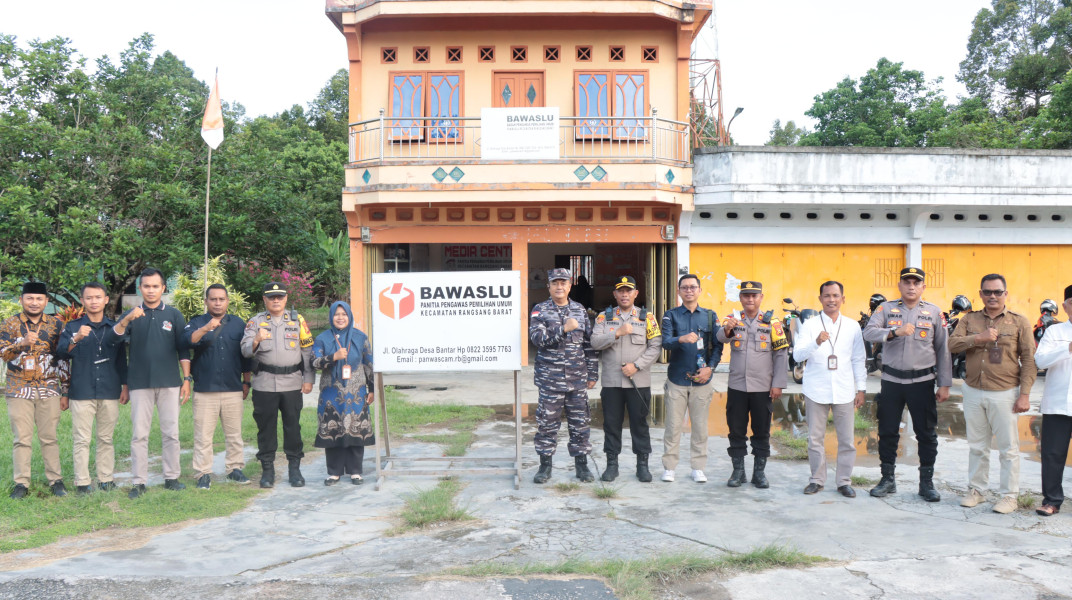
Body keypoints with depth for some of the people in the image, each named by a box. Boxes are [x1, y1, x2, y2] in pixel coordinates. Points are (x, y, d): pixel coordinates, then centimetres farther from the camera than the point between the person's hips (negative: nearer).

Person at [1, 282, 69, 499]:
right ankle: (21, 483, 10)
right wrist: (22, 344, -29)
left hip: (49, 390, 1)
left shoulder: (56, 325, 6)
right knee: (21, 438, 2)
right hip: (19, 390, 0)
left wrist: (64, 390, 6)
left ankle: (56, 481, 12)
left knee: (49, 437, 5)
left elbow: (63, 359, 8)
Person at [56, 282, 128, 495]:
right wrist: (76, 339, -28)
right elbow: (60, 354, -10)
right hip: (81, 393, -2)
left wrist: (125, 386, 9)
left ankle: (106, 479, 14)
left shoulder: (114, 327, 9)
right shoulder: (73, 327, 4)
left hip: (110, 393, 2)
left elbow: (122, 360, 13)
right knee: (82, 440, 1)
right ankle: (82, 482, 7)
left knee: (106, 439, 8)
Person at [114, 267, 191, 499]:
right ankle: (138, 482, 8)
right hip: (140, 384, 0)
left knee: (171, 433, 5)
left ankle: (172, 477, 15)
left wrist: (186, 379, 1)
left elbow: (183, 349, 8)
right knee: (139, 434, 2)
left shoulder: (173, 315, 8)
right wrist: (126, 320, -29)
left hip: (169, 383, 0)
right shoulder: (132, 315, 7)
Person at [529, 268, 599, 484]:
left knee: (580, 423, 7)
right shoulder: (540, 310, 2)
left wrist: (592, 374, 8)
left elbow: (589, 343, 11)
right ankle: (545, 465, 16)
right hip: (550, 379, -2)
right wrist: (564, 329, -20)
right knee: (547, 423, 3)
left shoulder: (580, 310, 10)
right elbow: (537, 337, -13)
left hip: (578, 379, 2)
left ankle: (581, 465, 18)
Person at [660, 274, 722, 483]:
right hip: (677, 379, -1)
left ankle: (698, 468, 17)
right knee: (673, 426, 2)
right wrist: (681, 339, -31)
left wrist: (710, 368, -7)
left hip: (701, 380, 2)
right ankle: (669, 467, 12)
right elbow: (665, 342, -11)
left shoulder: (710, 316, 9)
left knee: (700, 426, 6)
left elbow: (718, 346, 7)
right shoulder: (671, 315, 3)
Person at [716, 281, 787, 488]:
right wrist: (727, 328, -42)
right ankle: (738, 471, 18)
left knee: (762, 432, 7)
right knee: (736, 430, 6)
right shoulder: (733, 320, 3)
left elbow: (781, 354, 1)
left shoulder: (772, 323, 1)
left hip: (763, 388, -1)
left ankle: (759, 472, 19)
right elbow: (721, 337, -18)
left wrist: (778, 384, -6)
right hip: (737, 387, 1)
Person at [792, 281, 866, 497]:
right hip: (816, 390, -1)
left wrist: (861, 388, 8)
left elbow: (859, 360, 13)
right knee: (815, 438, 5)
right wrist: (816, 342, -27)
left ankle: (844, 481, 17)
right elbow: (797, 355, -10)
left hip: (844, 391, 1)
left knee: (847, 439, 4)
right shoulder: (809, 325, 1)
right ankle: (817, 479, 18)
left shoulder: (852, 326, 8)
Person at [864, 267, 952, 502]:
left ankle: (927, 482, 18)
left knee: (927, 434, 5)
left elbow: (943, 349, 5)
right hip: (891, 380, 0)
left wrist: (944, 384, 2)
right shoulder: (886, 309, 3)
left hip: (922, 381, 0)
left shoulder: (934, 312, 4)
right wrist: (895, 332, -29)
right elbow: (869, 333, -12)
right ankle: (887, 480, 20)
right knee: (887, 432, 7)